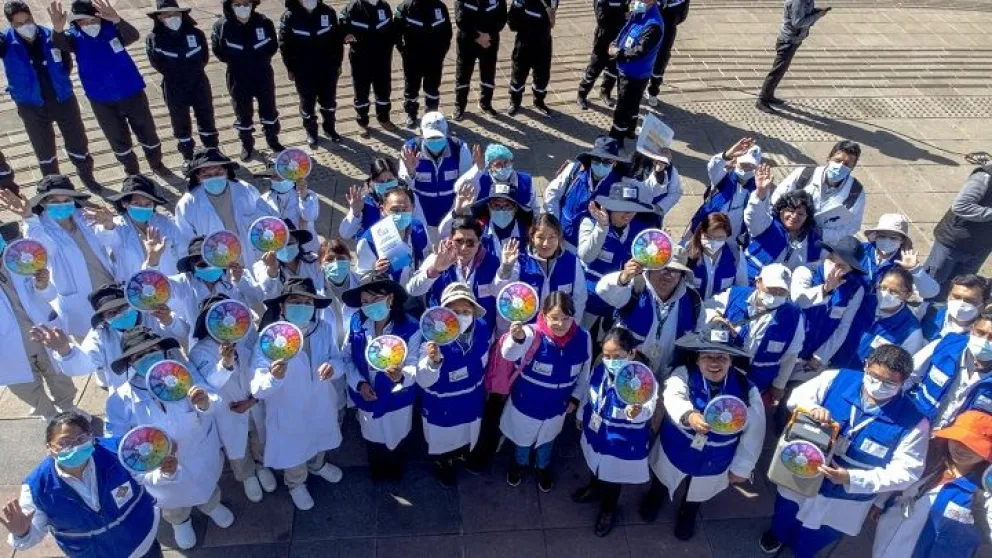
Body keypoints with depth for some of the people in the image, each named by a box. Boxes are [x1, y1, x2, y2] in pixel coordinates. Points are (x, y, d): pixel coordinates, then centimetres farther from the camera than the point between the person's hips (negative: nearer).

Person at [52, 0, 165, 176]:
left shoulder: (111, 27, -11)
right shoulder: (75, 36, -9)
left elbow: (133, 36, -32)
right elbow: (59, 43, -31)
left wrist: (117, 20, -54)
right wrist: (58, 29, -55)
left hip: (132, 94, 0)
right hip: (102, 101, 1)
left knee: (148, 134, 17)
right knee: (119, 142, 16)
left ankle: (156, 164, 41)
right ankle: (132, 172, 38)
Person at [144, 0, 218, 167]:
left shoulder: (196, 33, -6)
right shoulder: (154, 38, -9)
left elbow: (203, 58, 0)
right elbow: (158, 65, -12)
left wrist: (192, 71, -6)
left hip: (199, 85, 1)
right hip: (175, 90, -1)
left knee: (206, 119, 15)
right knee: (181, 124, 11)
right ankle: (188, 157, 27)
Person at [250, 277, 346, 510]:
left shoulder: (325, 329, -22)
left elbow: (338, 359, -8)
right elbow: (257, 390, -34)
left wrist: (334, 367, -33)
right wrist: (273, 377, -57)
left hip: (321, 405, 3)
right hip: (289, 412, -3)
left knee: (319, 441, 34)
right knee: (293, 451, 26)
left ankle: (317, 465, 70)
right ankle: (296, 484, 60)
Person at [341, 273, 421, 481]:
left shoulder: (410, 327, -25)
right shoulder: (356, 323, -14)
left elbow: (415, 366, -26)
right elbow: (346, 357, -5)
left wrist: (402, 375, -48)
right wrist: (359, 383, -19)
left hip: (396, 400, -2)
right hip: (367, 399, 2)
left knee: (395, 442, 25)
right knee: (373, 441, 28)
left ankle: (394, 476, 57)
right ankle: (377, 475, 59)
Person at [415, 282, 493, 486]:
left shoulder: (483, 329, -23)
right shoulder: (434, 339, -38)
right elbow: (423, 381, -40)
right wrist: (433, 361, -60)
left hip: (472, 400, 4)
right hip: (442, 406, -4)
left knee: (469, 434, 33)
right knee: (442, 439, 26)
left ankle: (467, 453, 67)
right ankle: (443, 464, 59)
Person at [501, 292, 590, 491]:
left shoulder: (583, 338, -23)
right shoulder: (532, 334, -33)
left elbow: (585, 372, -4)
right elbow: (509, 354, -53)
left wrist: (576, 397, 0)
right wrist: (517, 338, -74)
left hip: (557, 405, 2)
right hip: (526, 402, -2)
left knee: (547, 440, 32)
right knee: (523, 438, 28)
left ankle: (543, 467, 62)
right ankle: (519, 463, 61)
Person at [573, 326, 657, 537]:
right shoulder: (600, 370, -17)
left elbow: (648, 410, -51)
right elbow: (589, 394, 2)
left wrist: (637, 412, -74)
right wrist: (582, 415, 17)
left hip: (623, 443, -5)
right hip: (595, 432, 5)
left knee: (614, 476, 21)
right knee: (596, 466, 33)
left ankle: (608, 509, 51)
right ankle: (594, 488, 65)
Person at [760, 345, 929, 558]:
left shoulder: (913, 422, -24)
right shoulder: (837, 379, -21)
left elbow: (905, 472, -22)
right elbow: (797, 397, -9)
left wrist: (851, 478, -32)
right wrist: (813, 408, -34)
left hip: (844, 502, -1)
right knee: (784, 518, 32)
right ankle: (777, 533, 67)